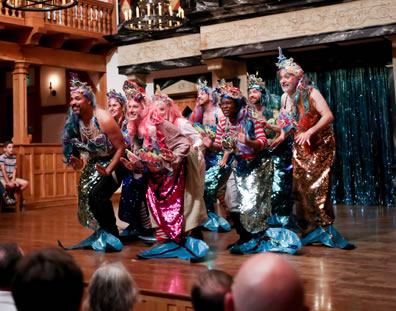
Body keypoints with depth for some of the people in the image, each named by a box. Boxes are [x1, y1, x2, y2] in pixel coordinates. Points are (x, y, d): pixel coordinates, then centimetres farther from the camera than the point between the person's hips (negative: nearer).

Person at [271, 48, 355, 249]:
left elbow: (328, 116, -24)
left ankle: (325, 229, -11)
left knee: (317, 187, -15)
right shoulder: (285, 98, 6)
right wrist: (282, 136, 1)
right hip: (300, 149, 7)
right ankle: (310, 229, 12)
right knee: (300, 188, 3)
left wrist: (310, 132, -34)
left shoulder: (311, 93, -14)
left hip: (320, 146, -6)